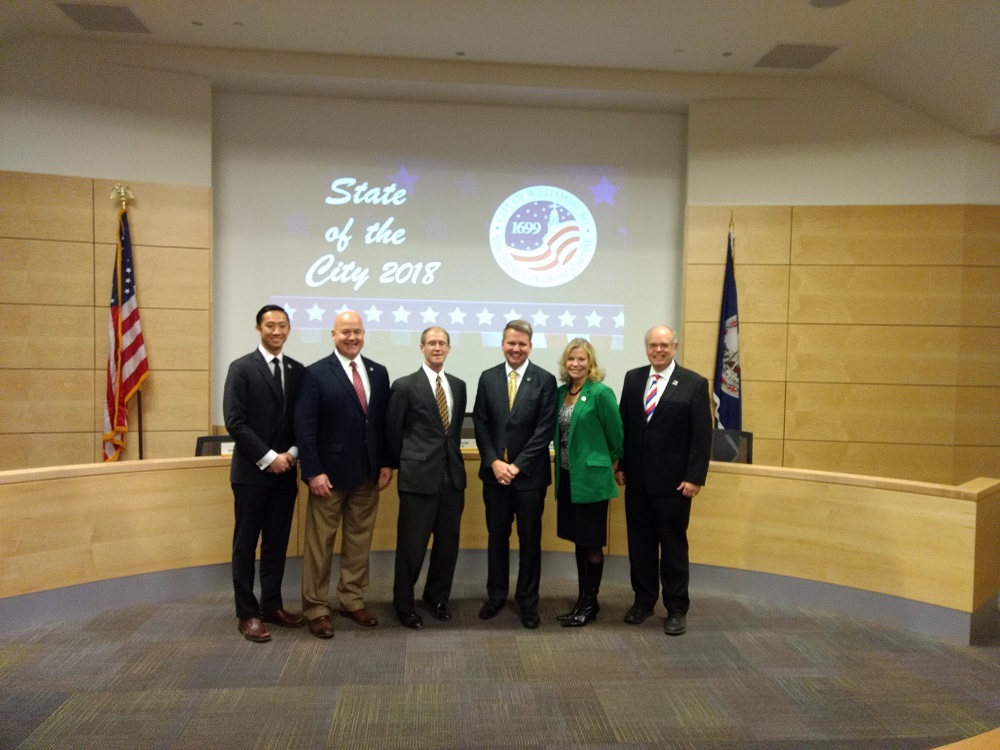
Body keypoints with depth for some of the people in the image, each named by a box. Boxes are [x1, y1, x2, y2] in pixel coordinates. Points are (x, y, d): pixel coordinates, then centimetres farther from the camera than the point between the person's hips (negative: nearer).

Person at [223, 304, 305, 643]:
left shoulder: (297, 370, 8)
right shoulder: (241, 368, -7)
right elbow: (234, 422, -13)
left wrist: (291, 454, -6)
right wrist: (268, 458, -15)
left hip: (285, 471, 5)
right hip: (251, 472, -4)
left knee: (278, 542, 12)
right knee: (246, 544, 4)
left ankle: (272, 605, 24)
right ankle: (247, 614, 14)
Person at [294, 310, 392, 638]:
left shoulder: (378, 372, 8)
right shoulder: (315, 373, -6)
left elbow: (384, 422, 9)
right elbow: (304, 427, -11)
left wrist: (386, 463, 3)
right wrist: (314, 471, -16)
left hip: (368, 474, 5)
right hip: (330, 473, -4)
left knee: (360, 540, 12)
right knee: (320, 543, 5)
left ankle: (352, 601, 25)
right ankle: (316, 609, 16)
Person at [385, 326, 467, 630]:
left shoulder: (458, 385, 10)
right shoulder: (405, 386, -6)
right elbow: (393, 432, 0)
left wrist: (453, 456, 14)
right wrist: (402, 465, 8)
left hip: (453, 474, 5)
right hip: (418, 476, -5)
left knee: (448, 543, 13)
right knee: (412, 545, 4)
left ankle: (437, 597, 33)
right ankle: (404, 604, 23)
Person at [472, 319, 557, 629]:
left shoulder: (545, 380, -4)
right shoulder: (488, 378, 5)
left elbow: (545, 429, -9)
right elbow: (480, 424, 2)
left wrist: (517, 465, -13)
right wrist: (494, 461, -10)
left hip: (530, 473, -2)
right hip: (494, 471, 3)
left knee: (530, 538, 7)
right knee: (497, 536, 12)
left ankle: (528, 600, 21)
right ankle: (496, 594, 27)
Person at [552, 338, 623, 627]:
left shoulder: (601, 393, -12)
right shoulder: (560, 392, 7)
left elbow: (615, 433, -5)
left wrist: (612, 463, 6)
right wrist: (560, 467, 14)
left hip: (591, 478, -6)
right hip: (567, 477, 7)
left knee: (591, 543, 5)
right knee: (578, 541, 15)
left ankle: (590, 603, 18)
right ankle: (582, 599, 27)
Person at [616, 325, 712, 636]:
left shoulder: (694, 383, -5)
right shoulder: (633, 378, 6)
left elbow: (702, 435, -7)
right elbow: (623, 425, 9)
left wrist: (695, 477, -12)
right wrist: (621, 465, 6)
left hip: (674, 481, -3)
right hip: (637, 478, 4)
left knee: (673, 544, 6)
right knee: (640, 543, 12)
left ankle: (676, 608, 20)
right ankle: (643, 600, 27)